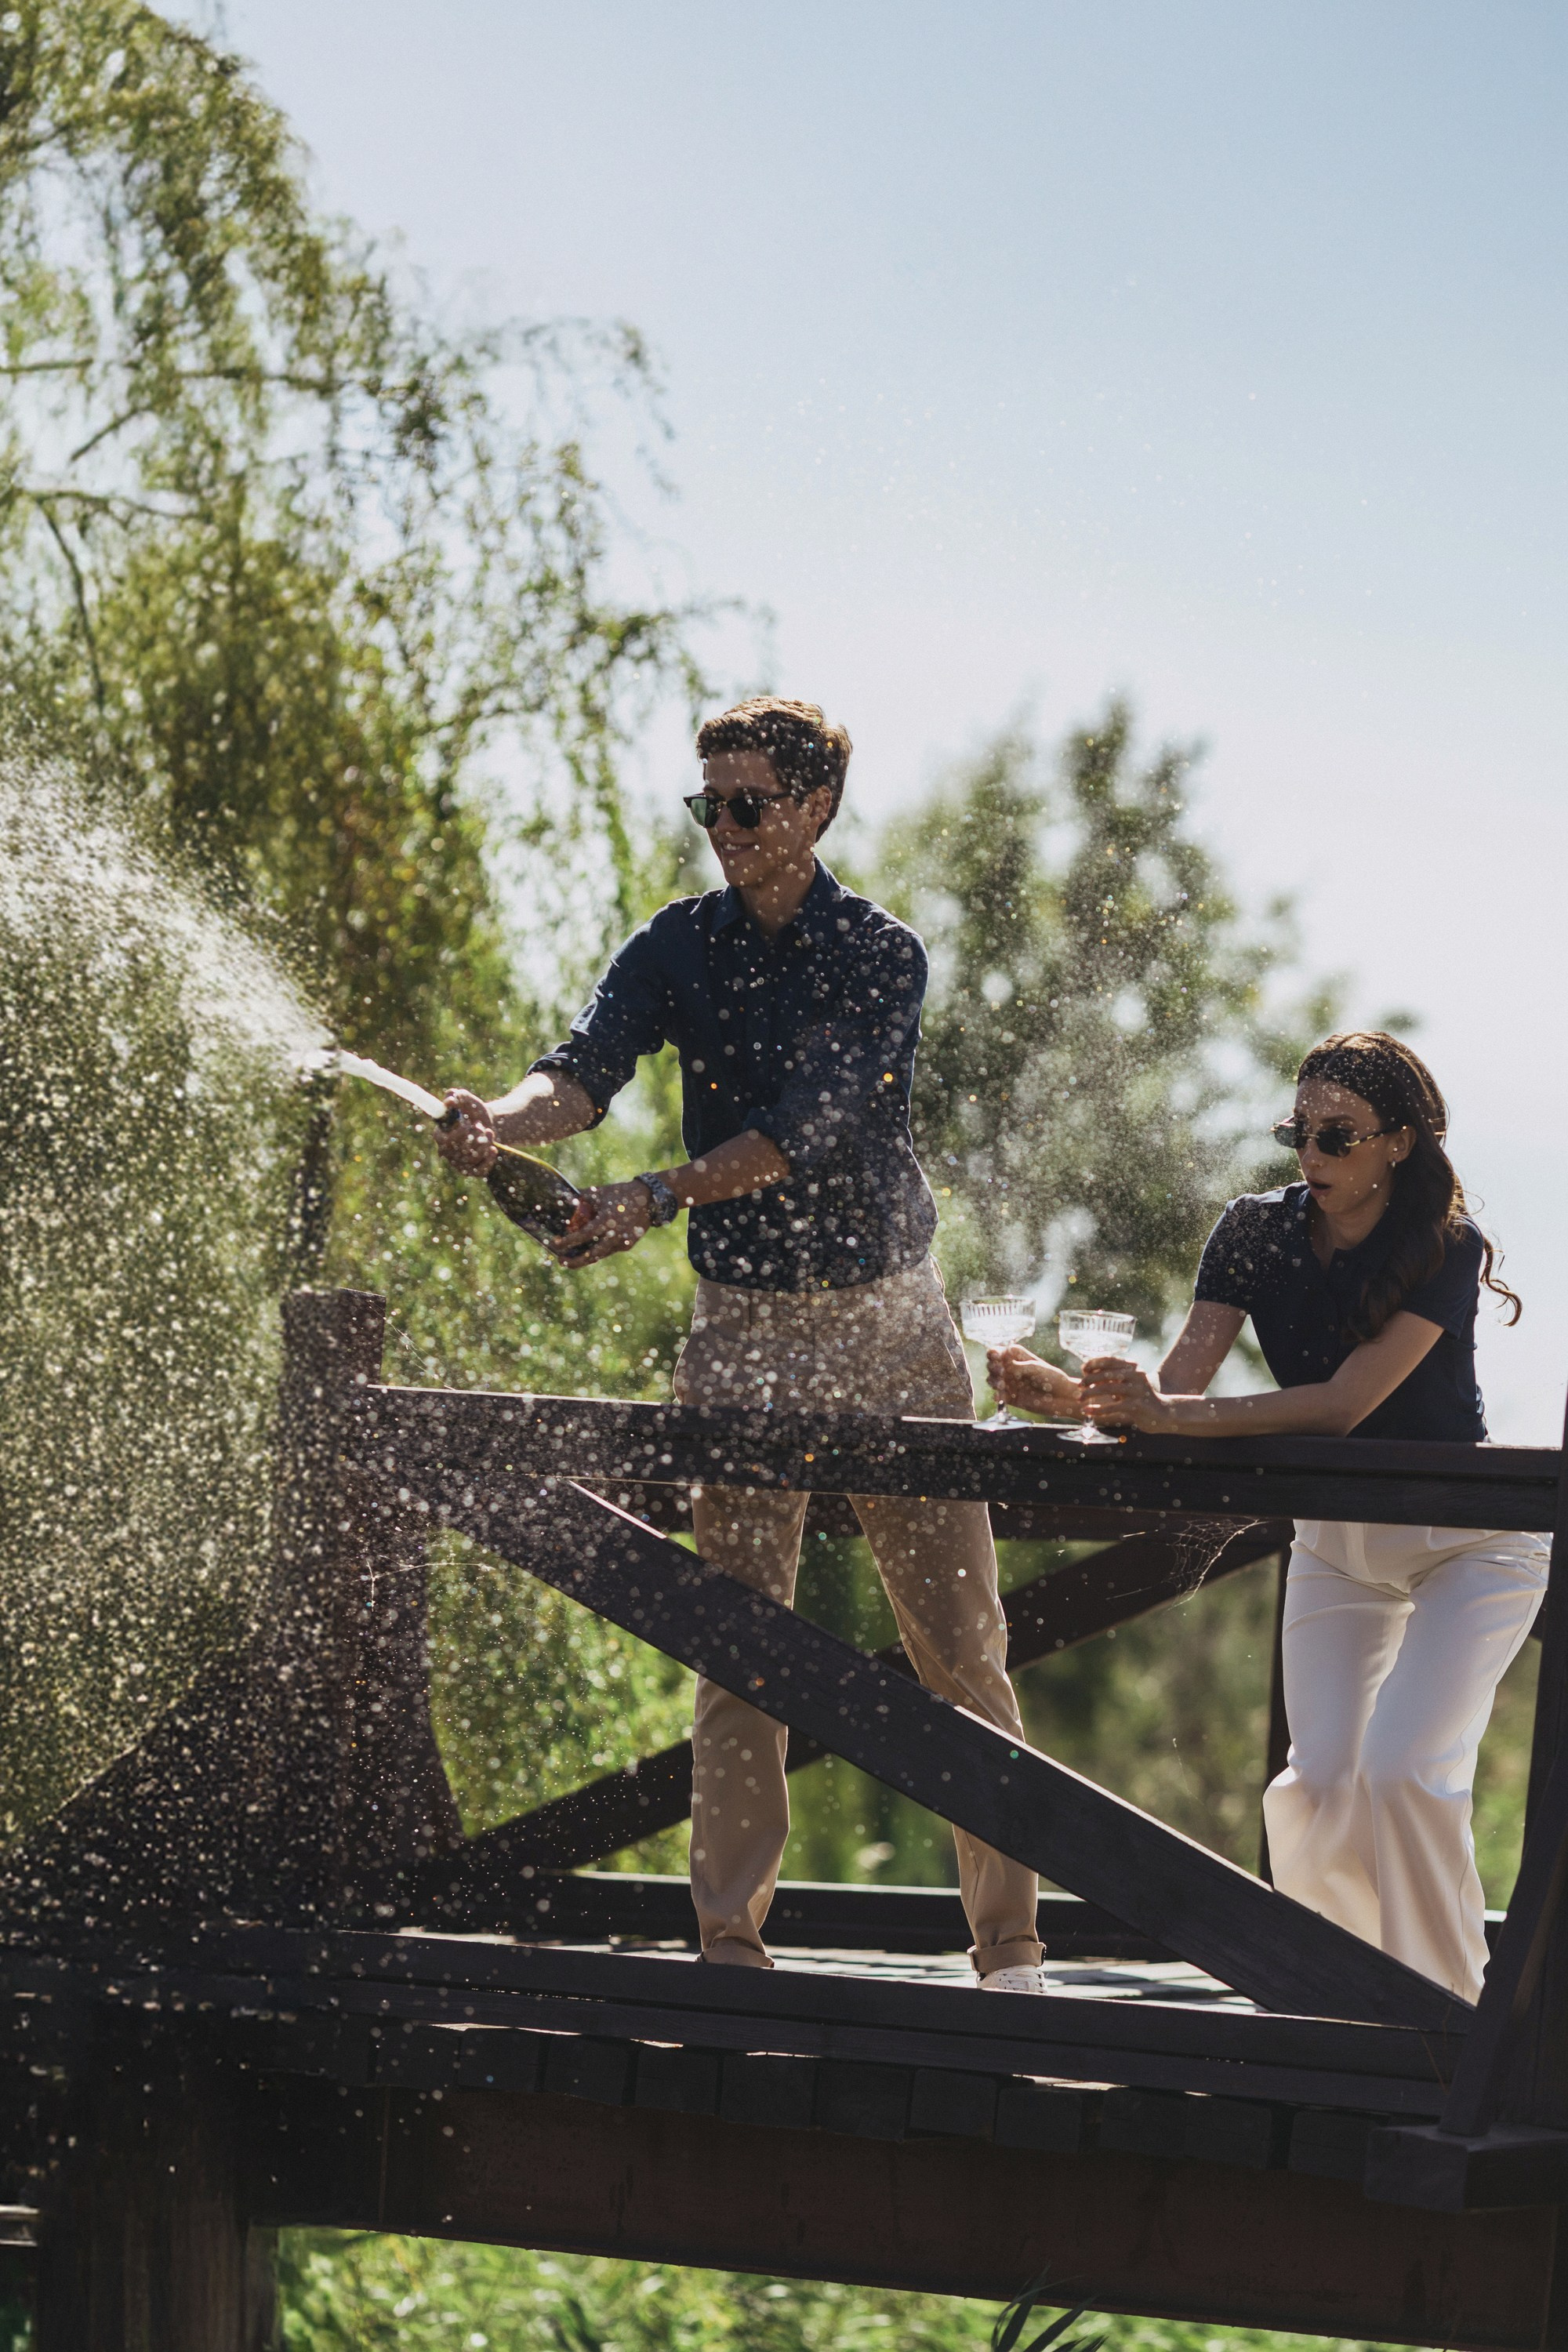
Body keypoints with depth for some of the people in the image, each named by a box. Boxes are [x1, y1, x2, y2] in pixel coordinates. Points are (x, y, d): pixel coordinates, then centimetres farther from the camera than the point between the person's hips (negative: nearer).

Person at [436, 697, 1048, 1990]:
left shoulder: (881, 954, -7)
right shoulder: (680, 947, 4)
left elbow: (810, 1124, -20)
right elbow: (590, 1069, -12)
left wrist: (657, 1197, -33)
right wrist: (504, 1120, -35)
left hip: (889, 1318, -2)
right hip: (742, 1330, 2)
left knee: (959, 1639, -1)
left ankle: (1009, 1941, 5)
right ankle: (733, 1935, -1)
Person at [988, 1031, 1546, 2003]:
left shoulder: (1446, 1249, -23)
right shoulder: (1260, 1232, -9)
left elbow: (1344, 1403, -32)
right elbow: (1179, 1383, -15)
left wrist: (1172, 1414, -41)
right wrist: (1062, 1391, -35)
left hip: (1469, 1546, -4)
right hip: (1337, 1539, 4)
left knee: (1403, 1768, -21)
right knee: (1317, 1785, -11)